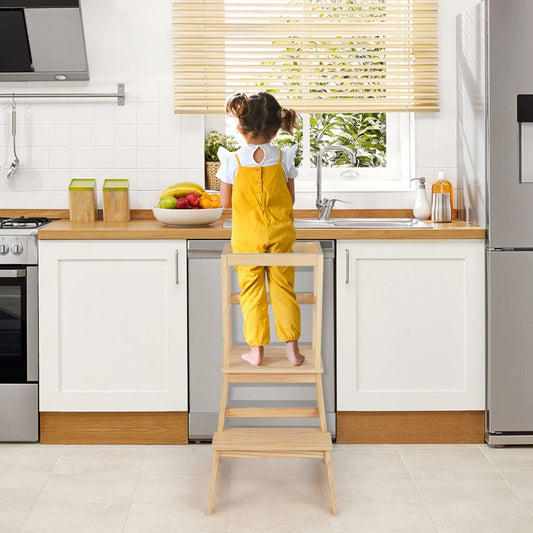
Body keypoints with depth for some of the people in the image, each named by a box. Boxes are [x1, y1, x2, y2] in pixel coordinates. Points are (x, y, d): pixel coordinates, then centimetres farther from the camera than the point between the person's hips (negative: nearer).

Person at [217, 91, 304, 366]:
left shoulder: (232, 161, -11)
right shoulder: (284, 158, -6)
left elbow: (226, 202, -2)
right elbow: (291, 199, 3)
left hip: (247, 237, -1)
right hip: (280, 235, 1)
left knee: (251, 291, 9)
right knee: (284, 289, 10)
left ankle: (256, 349, 12)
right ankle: (292, 348, 13)